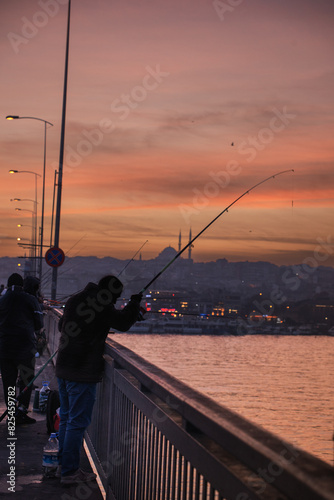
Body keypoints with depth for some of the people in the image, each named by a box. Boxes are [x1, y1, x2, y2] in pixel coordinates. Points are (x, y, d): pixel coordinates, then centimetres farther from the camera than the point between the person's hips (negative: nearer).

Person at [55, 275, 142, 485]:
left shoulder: (74, 300, 12)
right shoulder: (102, 305, -15)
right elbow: (124, 322, -13)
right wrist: (135, 302, 3)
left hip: (64, 369, 9)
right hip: (83, 373, -9)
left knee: (67, 418, 18)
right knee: (78, 422, -3)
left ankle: (63, 465, 27)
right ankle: (70, 472, 1)